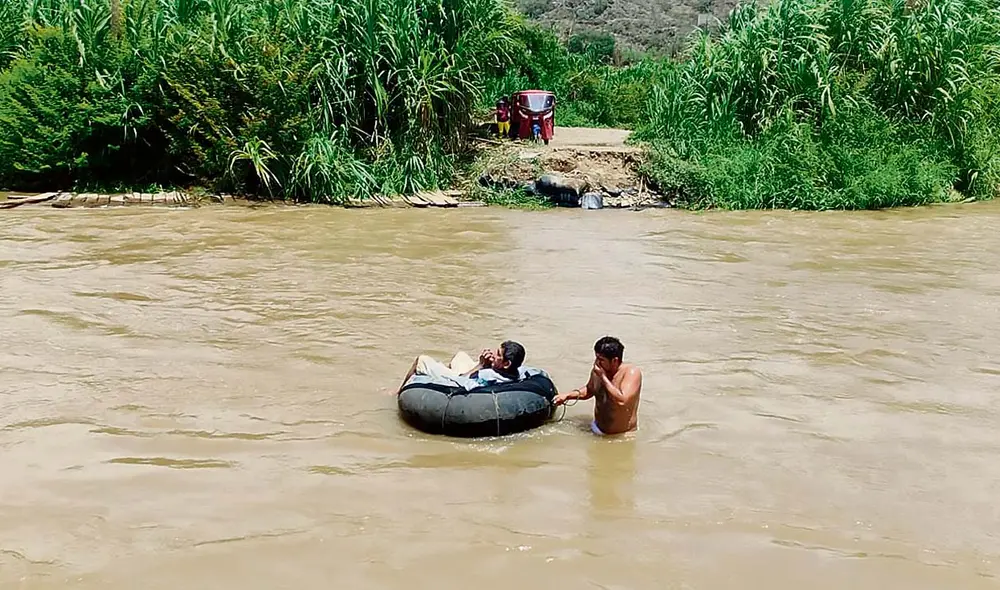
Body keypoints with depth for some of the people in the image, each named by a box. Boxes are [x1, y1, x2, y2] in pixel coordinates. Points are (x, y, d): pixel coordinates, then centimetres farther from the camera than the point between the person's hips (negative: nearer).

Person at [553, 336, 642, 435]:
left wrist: (603, 377, -23)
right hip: (598, 430, 5)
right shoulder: (596, 370, 1)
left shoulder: (632, 372, -16)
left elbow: (622, 401, -31)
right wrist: (568, 395, 7)